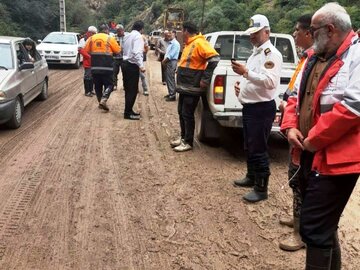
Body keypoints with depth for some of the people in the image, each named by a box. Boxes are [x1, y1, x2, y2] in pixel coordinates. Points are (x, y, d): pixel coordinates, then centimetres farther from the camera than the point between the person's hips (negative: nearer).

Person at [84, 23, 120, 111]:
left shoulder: (91, 38, 6)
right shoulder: (110, 38, -3)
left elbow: (86, 50, 8)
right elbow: (118, 50, 0)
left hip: (95, 67, 4)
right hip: (107, 67, -3)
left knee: (98, 85, 14)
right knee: (109, 84, 4)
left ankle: (100, 101, 19)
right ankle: (103, 100, -15)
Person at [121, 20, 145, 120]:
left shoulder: (127, 36, 15)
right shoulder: (138, 36, -12)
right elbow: (137, 52, -25)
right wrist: (141, 65, -31)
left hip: (125, 63, 9)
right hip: (132, 65, -9)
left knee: (128, 89, 15)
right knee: (133, 90, -3)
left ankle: (128, 111, 23)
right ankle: (128, 113, 0)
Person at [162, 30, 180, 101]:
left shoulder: (175, 43, -13)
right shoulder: (170, 43, 17)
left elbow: (171, 55, -19)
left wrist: (164, 61, -10)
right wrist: (164, 60, 4)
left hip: (172, 62, -10)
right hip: (168, 62, 10)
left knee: (171, 79, -8)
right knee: (168, 78, 13)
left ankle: (173, 95, -5)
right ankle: (170, 93, 22)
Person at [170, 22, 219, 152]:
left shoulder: (199, 43, -15)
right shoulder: (189, 44, 15)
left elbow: (214, 59, -23)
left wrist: (205, 79, -23)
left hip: (192, 88, -10)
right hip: (184, 87, 10)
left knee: (187, 114, -3)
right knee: (181, 112, 16)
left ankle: (188, 142, 7)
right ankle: (183, 137, 29)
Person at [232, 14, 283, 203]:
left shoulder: (271, 53, -14)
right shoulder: (256, 53, 17)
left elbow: (270, 81, -27)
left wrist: (246, 72, -31)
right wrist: (241, 83, 7)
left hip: (262, 109, -10)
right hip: (249, 107, 10)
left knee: (258, 150, -4)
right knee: (249, 147, 20)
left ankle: (261, 189, 7)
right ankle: (251, 177, 36)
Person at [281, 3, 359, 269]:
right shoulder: (316, 57, 15)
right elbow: (299, 97, 20)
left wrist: (313, 139, -18)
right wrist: (291, 126, 2)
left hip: (336, 157, -9)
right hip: (310, 154, 9)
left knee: (313, 228, -6)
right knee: (323, 224, 20)